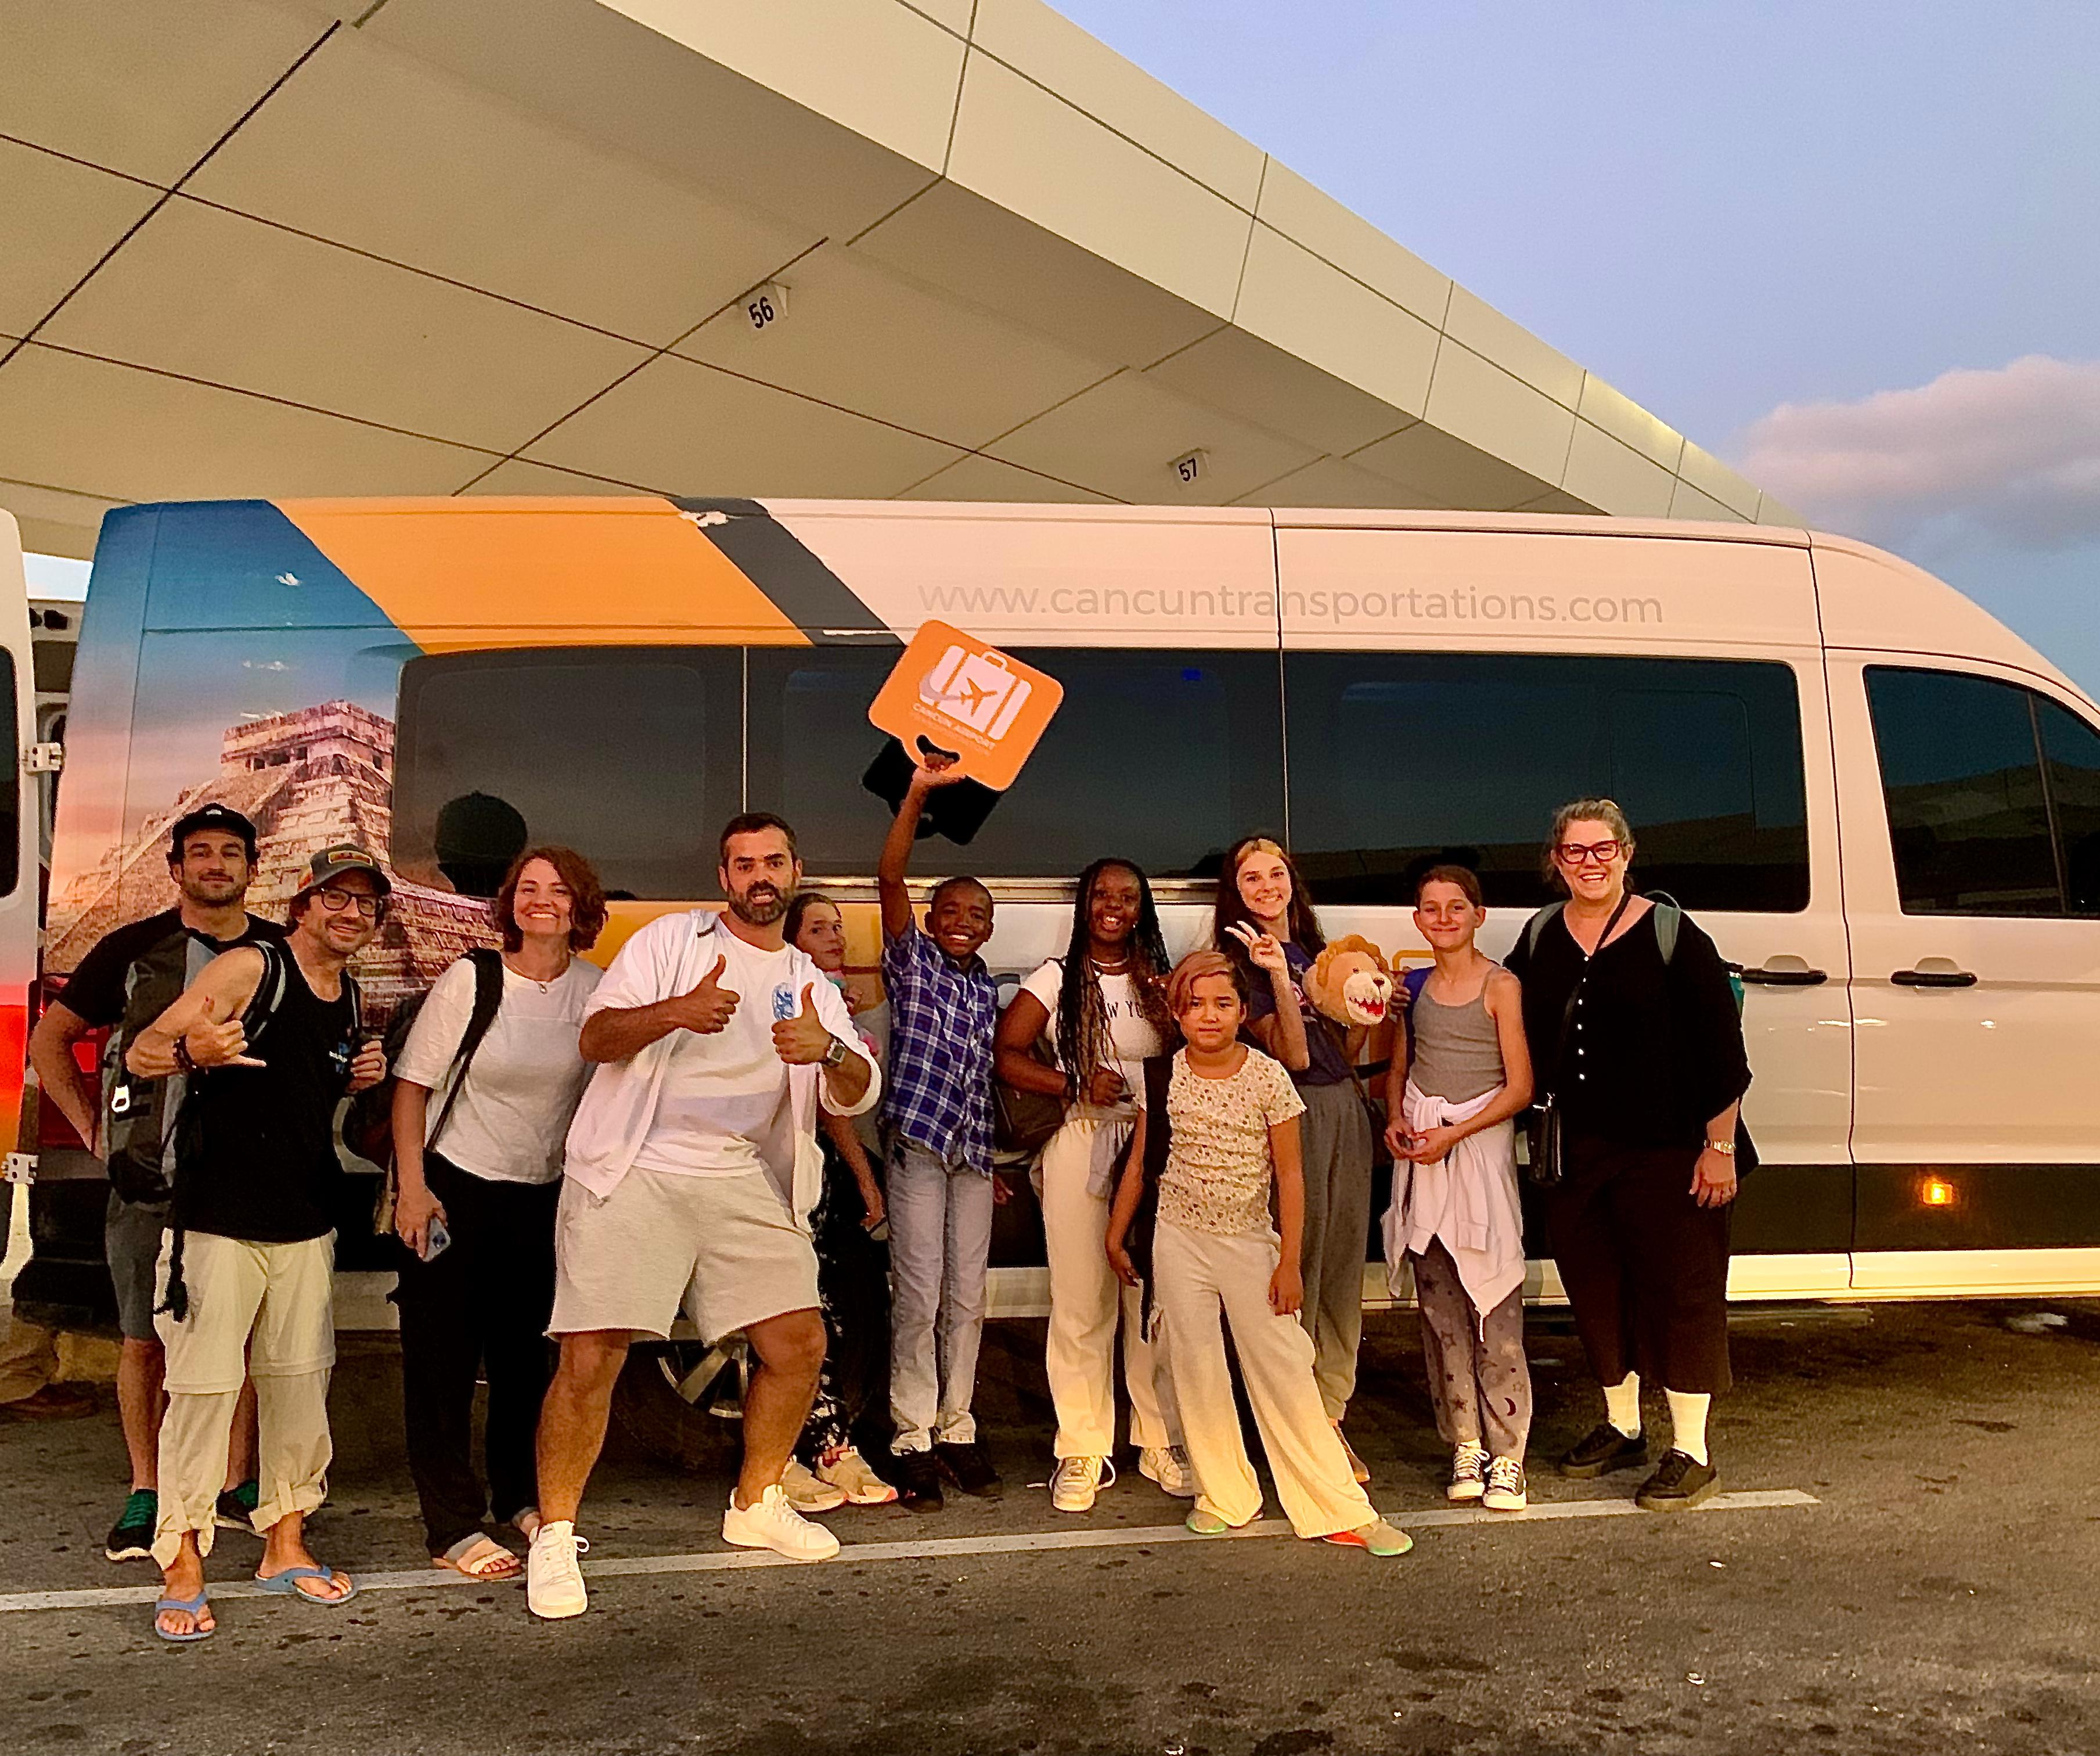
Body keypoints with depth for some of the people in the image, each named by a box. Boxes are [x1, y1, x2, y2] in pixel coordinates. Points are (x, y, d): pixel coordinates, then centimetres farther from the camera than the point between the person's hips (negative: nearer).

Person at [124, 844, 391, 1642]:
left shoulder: (351, 999, 10)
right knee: (203, 1386, -4)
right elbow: (140, 1053, -12)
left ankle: (286, 1546, 24)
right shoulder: (251, 969, -11)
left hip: (307, 1223, 7)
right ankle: (182, 1568, 9)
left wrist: (360, 1078, 5)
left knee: (300, 1381, 11)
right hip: (220, 1219, -6)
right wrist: (193, 1050, -34)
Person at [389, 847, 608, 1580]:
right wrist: (411, 1187, -14)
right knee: (442, 1359, 1)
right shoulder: (469, 980, -12)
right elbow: (412, 1084, -9)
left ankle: (519, 1495, 32)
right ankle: (453, 1527, 11)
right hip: (454, 1187, -3)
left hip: (543, 1195, 3)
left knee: (526, 1354, 14)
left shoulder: (596, 991, -3)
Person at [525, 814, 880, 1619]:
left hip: (742, 1182, 4)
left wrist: (829, 1051, -18)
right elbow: (595, 1038, -5)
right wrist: (674, 1012, -25)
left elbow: (859, 1094, 5)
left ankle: (756, 1504, 28)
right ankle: (554, 1536, 12)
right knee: (590, 1359, -8)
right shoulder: (672, 939, 5)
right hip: (632, 1174, -4)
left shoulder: (812, 985, 16)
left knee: (799, 1344, 4)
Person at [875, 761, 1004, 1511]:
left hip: (973, 1151, 5)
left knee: (968, 1299, 8)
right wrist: (917, 793, -23)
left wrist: (994, 1160, 17)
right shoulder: (912, 962, 1)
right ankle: (913, 1441, 5)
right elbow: (889, 876, -14)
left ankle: (958, 1429, 19)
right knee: (920, 1297, -5)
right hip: (917, 1144, -5)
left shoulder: (987, 988, 16)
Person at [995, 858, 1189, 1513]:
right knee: (1081, 1303, -1)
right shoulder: (1057, 979, 7)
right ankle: (1082, 1452, 8)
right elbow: (1005, 1054, 1)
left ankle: (1162, 1443, 16)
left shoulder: (1161, 981, 13)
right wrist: (1076, 1084, -10)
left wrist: (1168, 1011, -13)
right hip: (1081, 1146, -2)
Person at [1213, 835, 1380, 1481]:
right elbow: (1292, 1055, -15)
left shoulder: (1314, 950, 16)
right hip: (1296, 1116, -7)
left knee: (1344, 1266, 9)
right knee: (1299, 1268, -5)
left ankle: (1331, 1413, 19)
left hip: (1347, 1111, 7)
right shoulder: (1242, 960, -4)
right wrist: (1277, 976, -22)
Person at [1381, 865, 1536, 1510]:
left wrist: (1454, 1134, -13)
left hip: (1480, 1142, -5)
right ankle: (1464, 1443, 15)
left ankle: (1506, 1454, 1)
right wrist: (1396, 1121, 2)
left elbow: (1520, 1087, -6)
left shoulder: (1500, 985, -3)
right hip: (1419, 1147, 5)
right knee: (1438, 1306, 6)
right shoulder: (1415, 987, 12)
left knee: (1494, 1307, -6)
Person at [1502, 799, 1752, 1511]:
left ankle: (1690, 1452, 16)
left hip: (1666, 1150, -5)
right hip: (1576, 1150, 5)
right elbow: (1518, 1033, 16)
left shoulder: (1671, 933, -9)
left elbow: (1722, 1046, -10)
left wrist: (1720, 1145, -12)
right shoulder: (1540, 935, 6)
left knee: (1679, 1287, 3)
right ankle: (1621, 1427, 34)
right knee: (1595, 1285, 15)